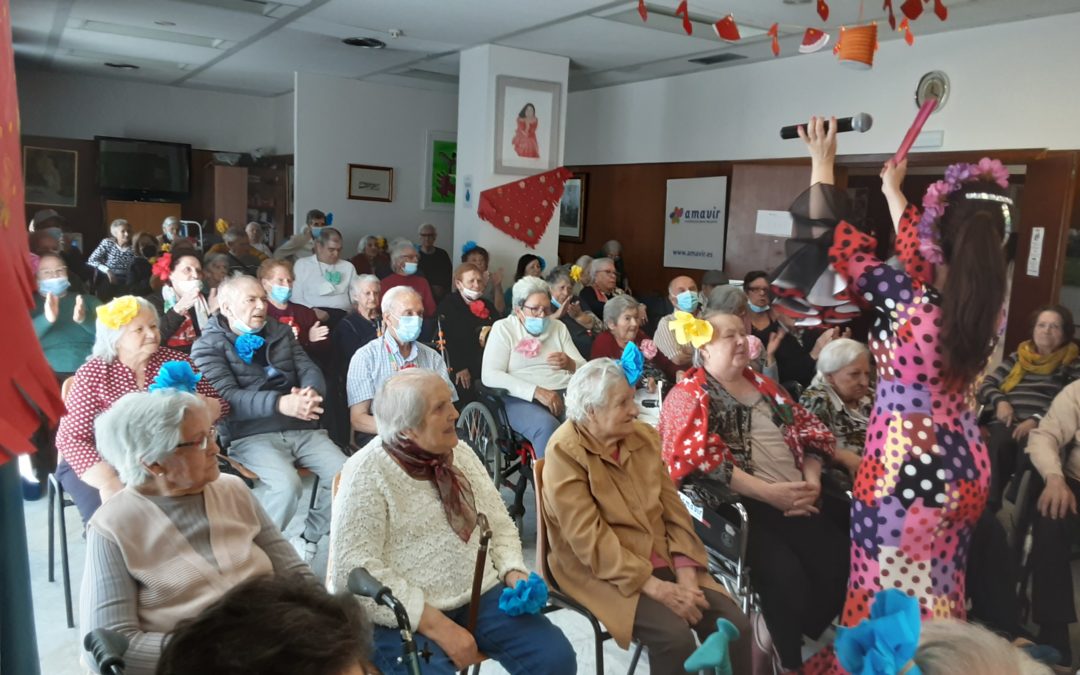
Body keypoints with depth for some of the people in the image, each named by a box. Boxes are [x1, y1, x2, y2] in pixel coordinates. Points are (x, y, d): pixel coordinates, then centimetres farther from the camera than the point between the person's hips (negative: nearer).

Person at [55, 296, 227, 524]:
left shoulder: (175, 361, 2)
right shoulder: (92, 374, -4)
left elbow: (218, 405, 4)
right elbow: (70, 437, -9)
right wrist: (107, 482, -24)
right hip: (105, 464, -2)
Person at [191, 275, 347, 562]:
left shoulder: (280, 332, 19)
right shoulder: (208, 345, 3)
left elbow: (310, 370, 9)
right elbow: (226, 397, -13)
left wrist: (311, 393, -18)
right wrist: (281, 404, -30)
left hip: (301, 429, 5)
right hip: (250, 435, -5)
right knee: (287, 485, -31)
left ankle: (309, 539, 5)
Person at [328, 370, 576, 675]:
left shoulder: (460, 453, 6)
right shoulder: (367, 474, -12)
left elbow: (499, 525, 13)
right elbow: (354, 573, -19)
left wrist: (514, 573, -7)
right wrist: (438, 625, -21)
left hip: (479, 594, 5)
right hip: (403, 614, -4)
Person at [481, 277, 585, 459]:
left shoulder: (559, 327, 19)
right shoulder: (503, 328, 6)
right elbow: (490, 375, -8)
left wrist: (571, 365, -14)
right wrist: (536, 391, -18)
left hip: (566, 393, 4)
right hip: (523, 398, -3)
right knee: (547, 426, -36)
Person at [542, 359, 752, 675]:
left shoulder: (644, 436, 5)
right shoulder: (565, 452, -14)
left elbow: (673, 509, 4)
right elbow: (589, 538, -20)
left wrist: (685, 577, -10)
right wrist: (656, 588, -24)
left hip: (660, 559, 6)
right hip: (601, 570, -6)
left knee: (735, 625, -12)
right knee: (674, 635, -27)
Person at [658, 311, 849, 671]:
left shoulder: (761, 384, 21)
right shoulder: (689, 394, 0)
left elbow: (808, 429, 19)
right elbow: (702, 458, -14)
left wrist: (811, 480, -1)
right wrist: (770, 493, -18)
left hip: (795, 500, 6)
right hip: (739, 506, -6)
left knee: (841, 560, -14)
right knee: (786, 574, -27)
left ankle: (805, 641, 10)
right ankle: (789, 662, -1)